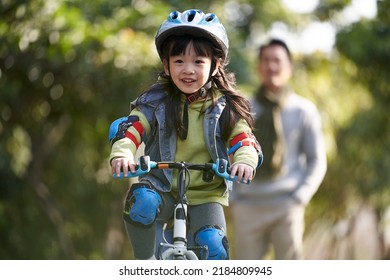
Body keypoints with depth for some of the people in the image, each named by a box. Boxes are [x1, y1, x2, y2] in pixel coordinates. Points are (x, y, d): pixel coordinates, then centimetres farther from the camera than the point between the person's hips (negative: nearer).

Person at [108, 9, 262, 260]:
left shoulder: (224, 107, 0)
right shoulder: (155, 102, -2)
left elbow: (243, 139, -6)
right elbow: (129, 129, -11)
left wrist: (245, 161, -30)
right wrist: (122, 154, -34)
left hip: (206, 194, 1)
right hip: (163, 188, 0)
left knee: (213, 244, -20)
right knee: (141, 200, -32)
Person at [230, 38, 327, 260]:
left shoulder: (304, 110, 2)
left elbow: (317, 161, 5)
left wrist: (300, 198, -7)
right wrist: (233, 198, 2)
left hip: (286, 208, -2)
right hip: (248, 207, 2)